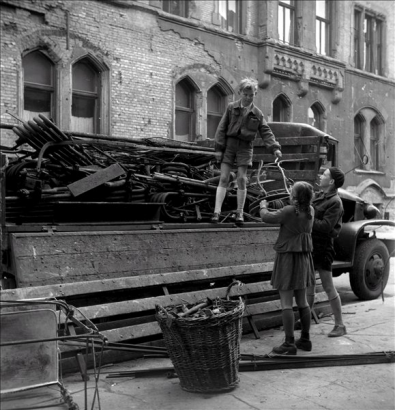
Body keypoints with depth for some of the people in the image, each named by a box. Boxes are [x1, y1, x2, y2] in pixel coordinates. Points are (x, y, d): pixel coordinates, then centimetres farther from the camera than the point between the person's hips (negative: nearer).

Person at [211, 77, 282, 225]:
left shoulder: (257, 113, 4)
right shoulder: (232, 107, 1)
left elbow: (266, 132, 3)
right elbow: (222, 128, 0)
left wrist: (275, 147, -11)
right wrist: (219, 148, -5)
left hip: (245, 147, 1)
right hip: (229, 144, -1)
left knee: (242, 179, 1)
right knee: (223, 178, -2)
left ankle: (240, 212, 12)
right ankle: (217, 211, -3)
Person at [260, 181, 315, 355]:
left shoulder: (289, 211, -18)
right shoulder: (310, 211, 2)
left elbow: (267, 217, -9)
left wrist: (263, 207, 9)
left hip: (287, 257, -7)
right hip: (304, 257, 7)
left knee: (286, 303, -3)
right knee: (302, 301, 15)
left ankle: (289, 343, -1)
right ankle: (305, 339, 23)